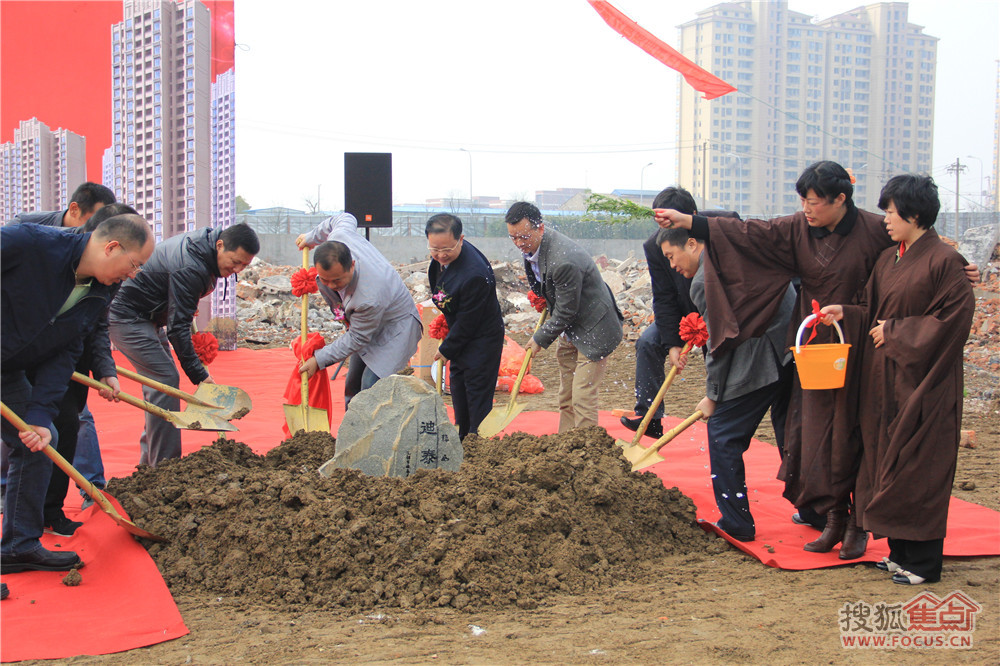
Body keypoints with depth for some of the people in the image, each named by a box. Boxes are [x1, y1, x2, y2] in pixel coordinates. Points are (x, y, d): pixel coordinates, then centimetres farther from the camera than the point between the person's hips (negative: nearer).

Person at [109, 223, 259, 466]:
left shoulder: (204, 243, -2)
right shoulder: (190, 269, -31)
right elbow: (177, 327, -30)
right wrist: (198, 374, -30)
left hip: (148, 317, 10)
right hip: (127, 316, -10)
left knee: (160, 381, 10)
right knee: (165, 380, -15)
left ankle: (149, 463, 17)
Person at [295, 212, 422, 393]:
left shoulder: (369, 299, -44)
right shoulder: (338, 237, -26)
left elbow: (357, 338, -26)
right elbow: (346, 218, 1)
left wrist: (319, 360, -19)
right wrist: (311, 237, 15)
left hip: (395, 326, -9)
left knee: (371, 386, -20)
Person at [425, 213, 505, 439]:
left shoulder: (474, 275, -35)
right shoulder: (441, 258, -8)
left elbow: (467, 322, -25)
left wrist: (446, 350, -13)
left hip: (481, 341, -10)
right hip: (462, 336, 10)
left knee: (478, 397, -2)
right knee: (458, 389, 21)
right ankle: (463, 440, 36)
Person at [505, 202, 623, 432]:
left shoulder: (564, 261, -32)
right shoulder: (531, 245, -4)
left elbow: (565, 312, -22)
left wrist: (540, 339, -10)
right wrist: (541, 298, 7)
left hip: (593, 331, -9)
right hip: (571, 331, 9)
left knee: (582, 400, -9)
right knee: (565, 398, 14)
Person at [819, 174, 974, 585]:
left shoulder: (943, 260, -12)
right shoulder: (889, 259, 11)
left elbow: (954, 318, -16)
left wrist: (897, 332, -13)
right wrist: (844, 313, -1)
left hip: (922, 382, -8)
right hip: (885, 380, 8)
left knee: (918, 467, -2)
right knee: (888, 461, 11)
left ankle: (924, 562, 8)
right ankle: (902, 551, 22)